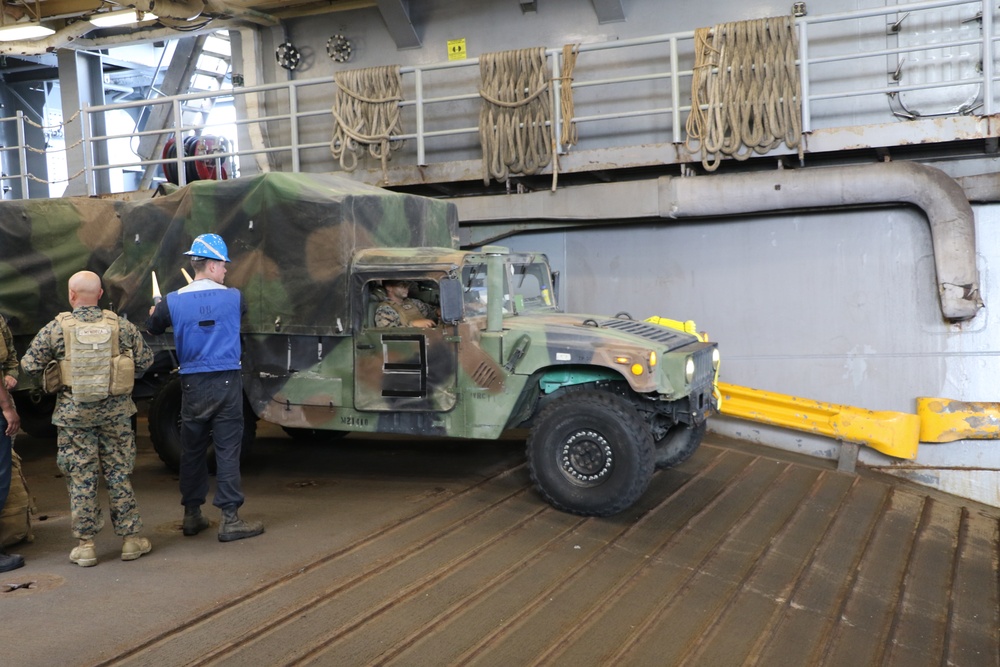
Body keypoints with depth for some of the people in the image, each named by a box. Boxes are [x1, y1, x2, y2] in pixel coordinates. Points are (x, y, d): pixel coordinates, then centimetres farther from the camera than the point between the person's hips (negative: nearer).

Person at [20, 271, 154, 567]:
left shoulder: (55, 328, -6)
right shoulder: (122, 326, -3)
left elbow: (28, 365, -4)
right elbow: (145, 361, 2)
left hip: (73, 412, -1)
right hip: (115, 410, 1)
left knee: (80, 478, 7)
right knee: (119, 475, 10)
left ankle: (85, 545, 12)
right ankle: (130, 538, 16)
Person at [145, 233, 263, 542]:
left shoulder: (173, 302, -3)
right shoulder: (233, 297, -4)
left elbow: (152, 327, 15)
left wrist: (154, 311, 38)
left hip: (193, 385, 2)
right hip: (226, 382, -2)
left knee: (192, 450, 14)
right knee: (227, 450, 0)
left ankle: (192, 516, 23)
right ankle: (230, 519, 0)